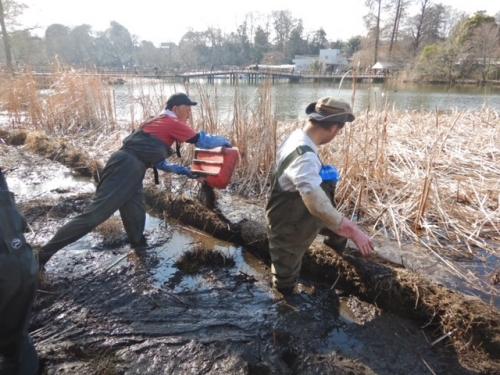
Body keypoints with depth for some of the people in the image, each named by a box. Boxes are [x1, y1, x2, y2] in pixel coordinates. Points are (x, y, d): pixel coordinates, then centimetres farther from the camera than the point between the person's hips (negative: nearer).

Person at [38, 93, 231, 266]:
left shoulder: (161, 123, 27)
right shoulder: (173, 123, 1)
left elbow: (158, 161, 29)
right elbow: (202, 140, 1)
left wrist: (183, 170, 27)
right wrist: (225, 141, 19)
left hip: (129, 170, 10)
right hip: (126, 168, -10)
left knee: (135, 217, 12)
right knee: (94, 215, -10)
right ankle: (44, 253, -3)